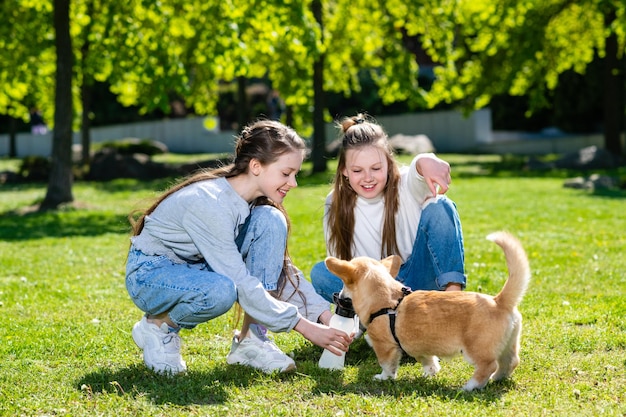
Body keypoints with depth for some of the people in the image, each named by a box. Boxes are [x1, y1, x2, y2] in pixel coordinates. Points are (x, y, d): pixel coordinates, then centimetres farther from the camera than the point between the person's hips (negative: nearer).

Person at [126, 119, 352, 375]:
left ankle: (250, 340, -13)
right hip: (149, 274, -7)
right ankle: (158, 325, -7)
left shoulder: (257, 201, -7)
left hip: (198, 267, 7)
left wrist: (325, 315, -14)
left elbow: (281, 268, -1)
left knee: (271, 221, -16)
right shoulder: (208, 202, -31)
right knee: (221, 291, -40)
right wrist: (306, 327, -31)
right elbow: (241, 284, -32)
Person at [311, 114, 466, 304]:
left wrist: (425, 162, -64)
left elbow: (417, 174, -39)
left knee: (439, 206, -22)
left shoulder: (405, 184, -12)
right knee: (321, 273, -25)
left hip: (418, 279, -2)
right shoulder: (335, 204, -4)